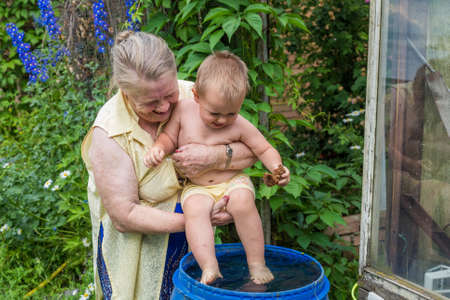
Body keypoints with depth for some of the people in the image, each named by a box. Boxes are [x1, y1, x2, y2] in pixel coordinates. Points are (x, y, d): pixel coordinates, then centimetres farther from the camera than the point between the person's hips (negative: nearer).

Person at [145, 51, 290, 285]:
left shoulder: (240, 126, -10)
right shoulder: (183, 110, -8)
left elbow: (264, 149, -1)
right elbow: (169, 136, 5)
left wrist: (276, 166, -21)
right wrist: (158, 148, -16)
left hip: (233, 181, -1)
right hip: (197, 187, 1)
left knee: (242, 202, -31)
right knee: (194, 209, -31)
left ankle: (257, 264, -18)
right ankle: (209, 268, -34)